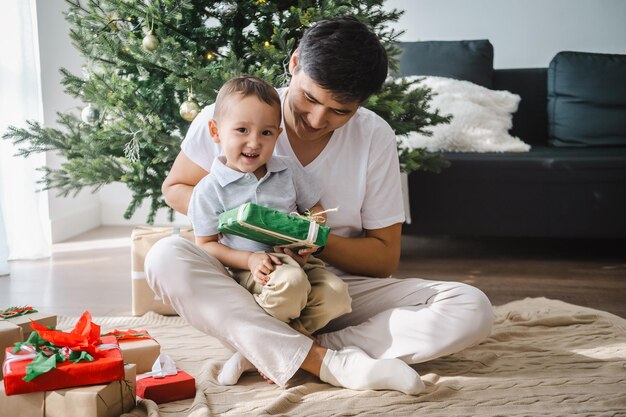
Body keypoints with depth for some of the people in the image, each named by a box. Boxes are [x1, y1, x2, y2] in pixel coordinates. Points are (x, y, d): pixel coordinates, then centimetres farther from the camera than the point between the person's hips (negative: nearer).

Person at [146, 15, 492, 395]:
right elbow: (175, 188, 5)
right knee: (166, 258, -32)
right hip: (251, 287, -1)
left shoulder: (375, 138, -7)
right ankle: (329, 362, -37)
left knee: (472, 309, -22)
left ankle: (270, 354, -28)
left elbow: (384, 258, -2)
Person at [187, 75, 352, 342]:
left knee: (337, 295, -22)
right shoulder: (209, 189, -3)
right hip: (250, 271, -4)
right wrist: (249, 260, -16)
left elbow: (315, 209, 18)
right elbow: (206, 245, 0)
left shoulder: (289, 172, 8)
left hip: (296, 259, 4)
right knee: (290, 282, -35)